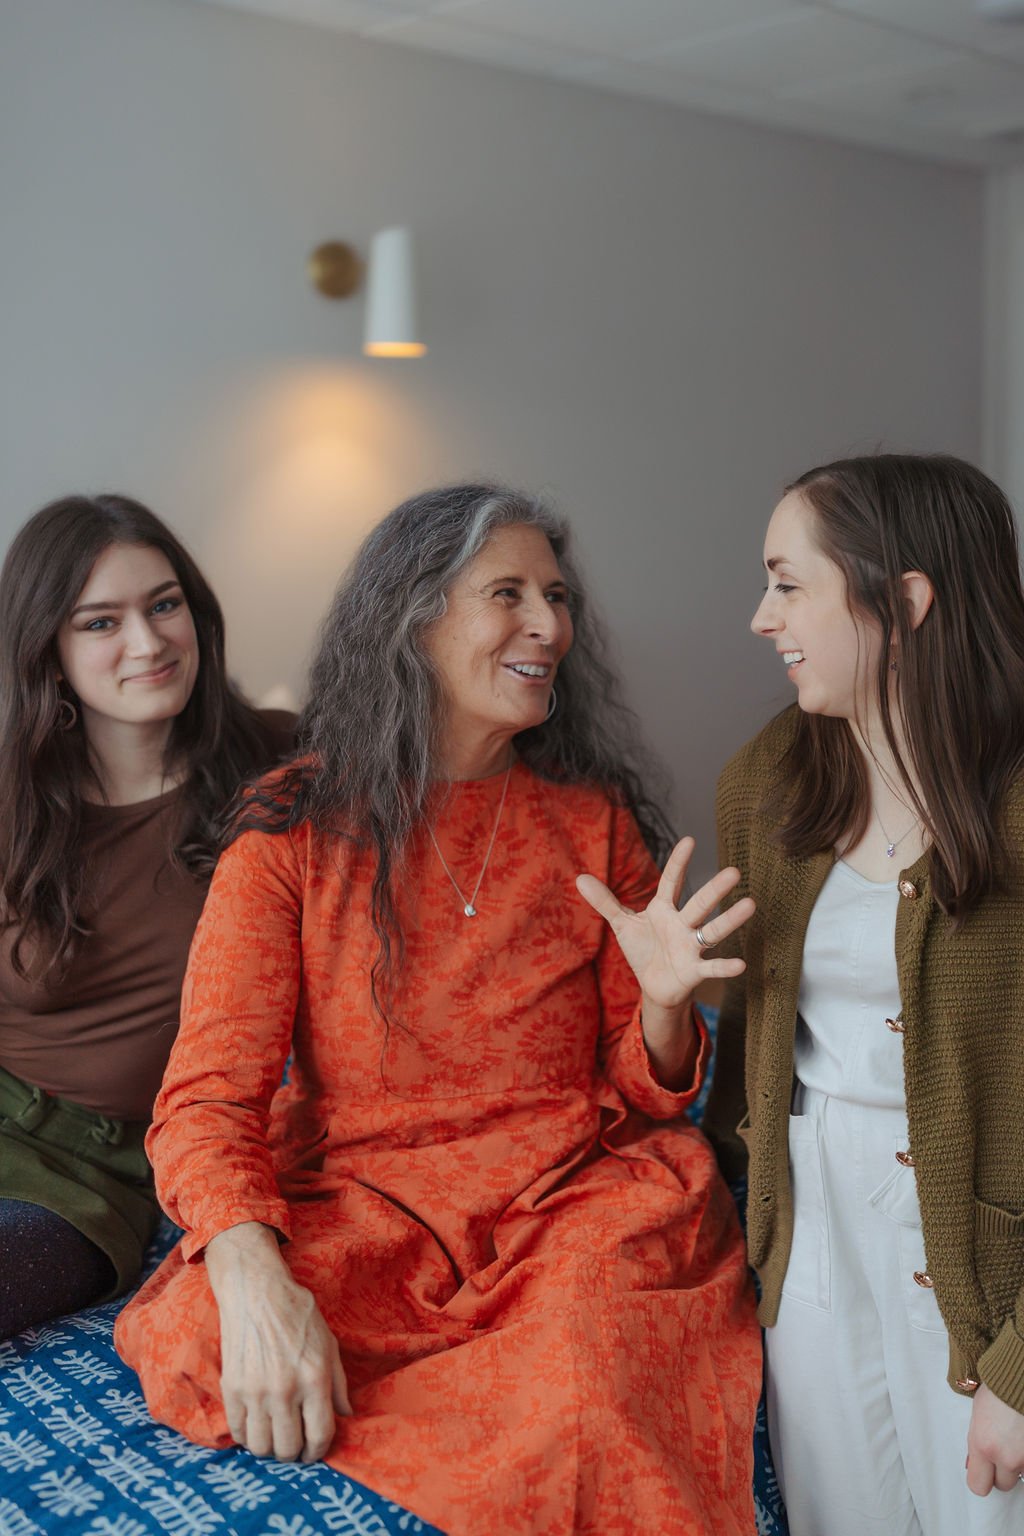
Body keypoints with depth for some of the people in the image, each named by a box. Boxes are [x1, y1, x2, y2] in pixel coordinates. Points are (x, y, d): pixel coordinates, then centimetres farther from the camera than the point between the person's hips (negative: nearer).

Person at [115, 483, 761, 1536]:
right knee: (203, 1347, -29)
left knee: (591, 1395, -32)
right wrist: (253, 1279, -27)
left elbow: (637, 1096, 10)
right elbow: (208, 1095, -8)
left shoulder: (596, 820, 7)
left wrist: (663, 1002, -14)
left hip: (577, 1197, 0)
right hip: (361, 1202, 0)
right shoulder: (296, 827, -1)